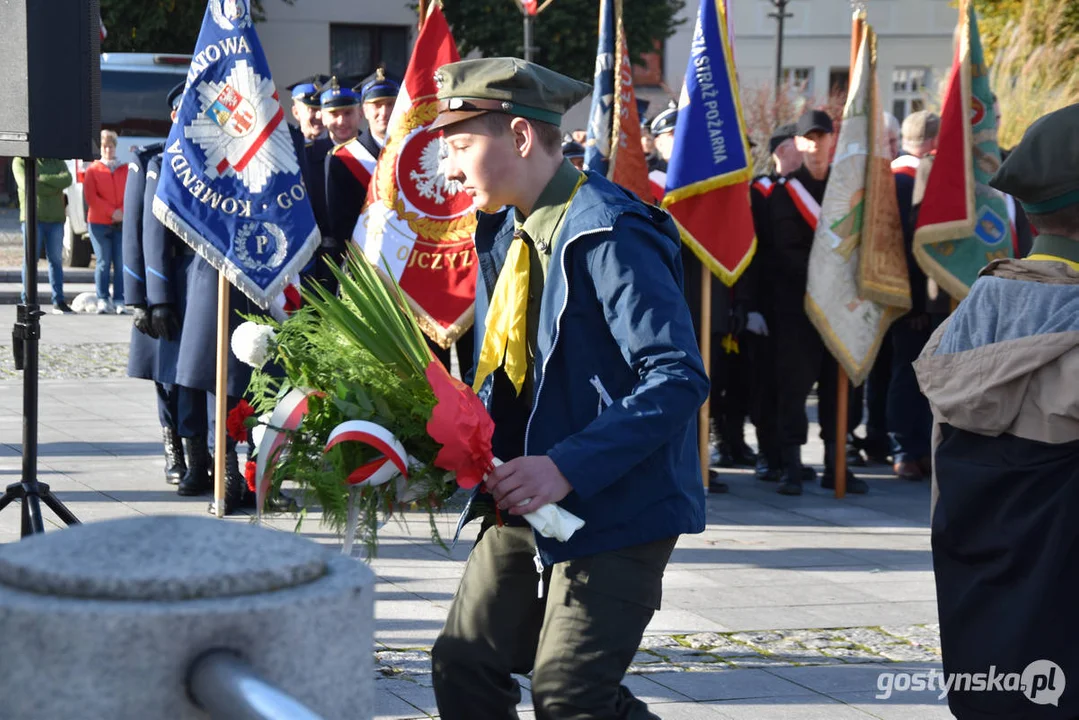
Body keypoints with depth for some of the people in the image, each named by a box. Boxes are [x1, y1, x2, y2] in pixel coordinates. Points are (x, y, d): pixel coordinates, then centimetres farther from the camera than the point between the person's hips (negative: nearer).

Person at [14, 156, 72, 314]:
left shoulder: (57, 161, 14)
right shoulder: (20, 161, 5)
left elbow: (67, 179, -6)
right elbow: (26, 184, -12)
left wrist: (41, 179, -15)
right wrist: (54, 188, -9)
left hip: (55, 218, 3)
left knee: (56, 259, 3)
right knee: (31, 259, -5)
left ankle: (58, 301, 6)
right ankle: (27, 301, 0)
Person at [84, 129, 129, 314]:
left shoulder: (126, 169, 11)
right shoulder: (93, 170, 7)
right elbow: (91, 197, -2)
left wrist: (123, 212, -10)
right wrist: (112, 212, -10)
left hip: (122, 223, 1)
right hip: (99, 223, -1)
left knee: (121, 263, -4)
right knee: (103, 262, -3)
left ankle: (119, 300, 0)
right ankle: (102, 300, 1)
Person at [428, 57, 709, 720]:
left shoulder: (609, 237, -19)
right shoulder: (505, 233, 9)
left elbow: (678, 379, -25)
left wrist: (567, 468, -29)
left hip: (615, 509, -8)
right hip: (528, 504, 9)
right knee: (464, 667, 5)